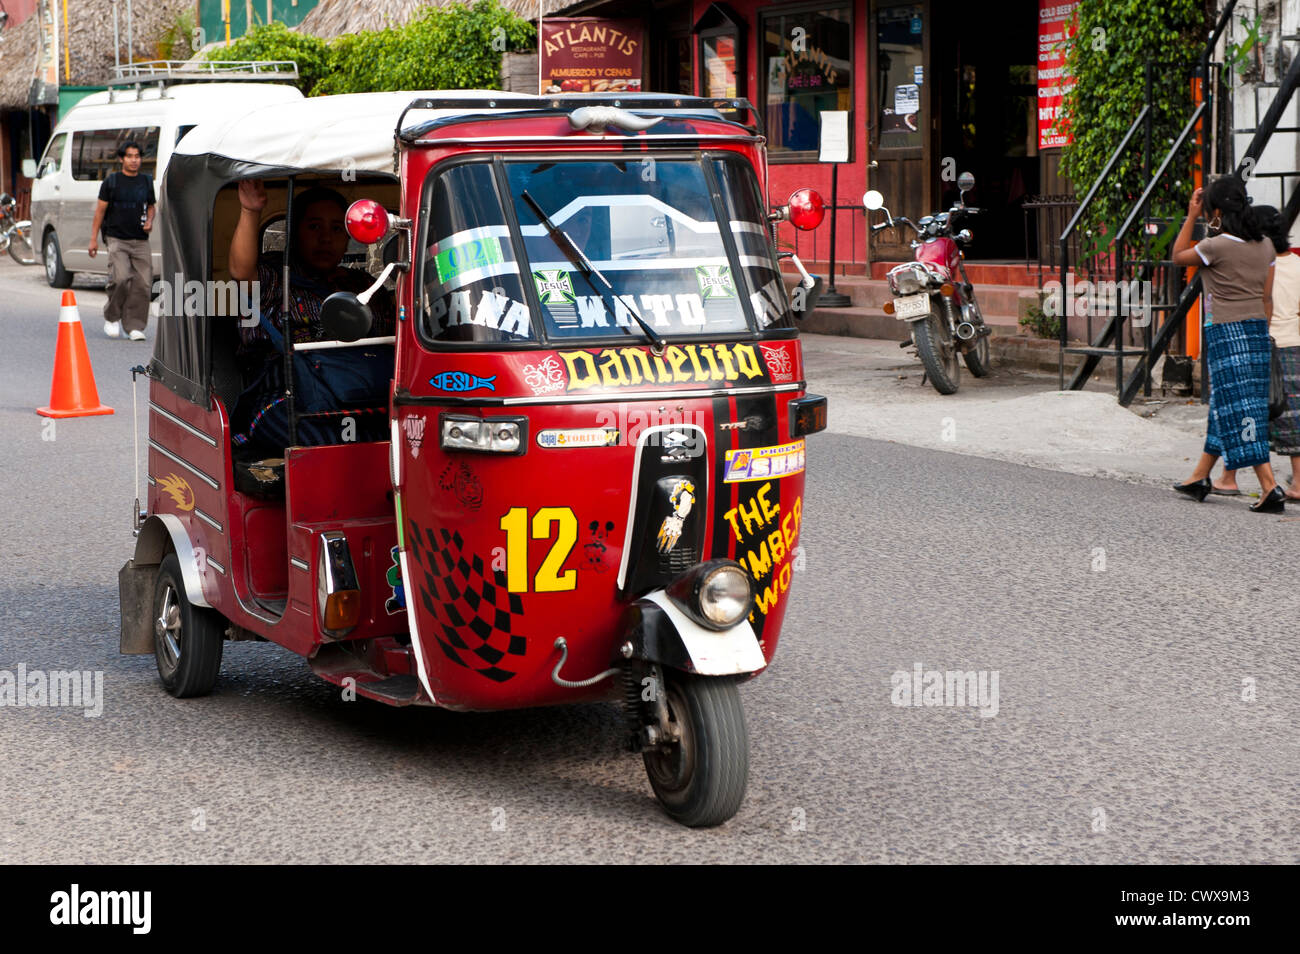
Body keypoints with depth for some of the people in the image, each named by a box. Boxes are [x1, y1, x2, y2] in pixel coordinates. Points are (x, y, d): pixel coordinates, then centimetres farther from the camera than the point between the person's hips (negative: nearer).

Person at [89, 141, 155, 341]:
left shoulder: (146, 181, 12)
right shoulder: (111, 181, 3)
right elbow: (100, 209, 5)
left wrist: (150, 221, 3)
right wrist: (93, 238, 2)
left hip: (140, 240, 3)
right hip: (117, 239, -3)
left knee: (143, 283, -7)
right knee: (121, 278, -19)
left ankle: (134, 326, 2)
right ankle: (111, 317, 3)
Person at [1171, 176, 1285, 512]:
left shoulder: (1216, 246, -14)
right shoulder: (1264, 245, 6)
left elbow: (1178, 256, 5)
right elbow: (1267, 298, 10)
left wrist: (1191, 217, 10)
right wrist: (1261, 334, 18)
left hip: (1225, 333, -8)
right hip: (1257, 330, 8)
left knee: (1239, 411, -7)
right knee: (1222, 407, 17)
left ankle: (1271, 487, -14)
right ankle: (1200, 477, 30)